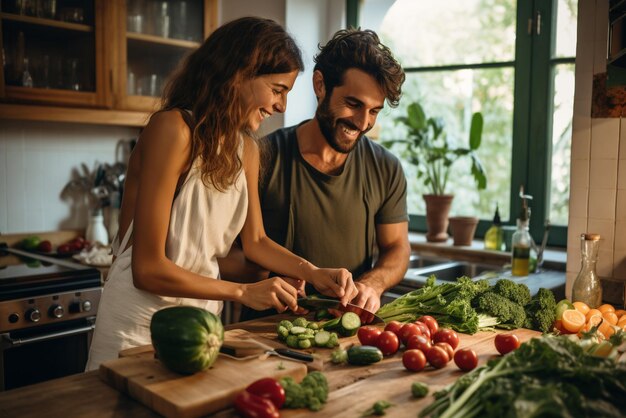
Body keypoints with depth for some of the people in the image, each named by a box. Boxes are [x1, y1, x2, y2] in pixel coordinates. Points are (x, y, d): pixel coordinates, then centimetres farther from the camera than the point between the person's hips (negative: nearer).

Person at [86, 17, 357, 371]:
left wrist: (314, 273, -4)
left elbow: (255, 240, 11)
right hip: (141, 324, -6)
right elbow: (147, 269, -22)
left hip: (203, 317, 7)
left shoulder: (247, 149, 1)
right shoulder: (174, 129, -22)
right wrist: (243, 292, -18)